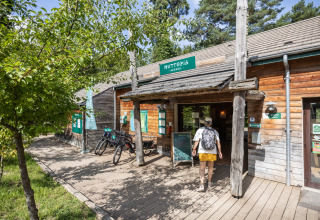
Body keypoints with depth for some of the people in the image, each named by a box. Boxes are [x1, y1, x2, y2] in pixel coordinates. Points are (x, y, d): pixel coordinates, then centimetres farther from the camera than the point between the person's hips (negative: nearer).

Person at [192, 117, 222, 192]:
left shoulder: (200, 130, -2)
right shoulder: (215, 131, 4)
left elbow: (196, 141, -4)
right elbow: (218, 143, 0)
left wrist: (194, 150, 6)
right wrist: (220, 152, 7)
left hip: (203, 152, -2)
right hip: (212, 152, 2)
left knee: (202, 168, 2)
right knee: (210, 167, 18)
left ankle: (202, 185, -7)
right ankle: (209, 183, 30)